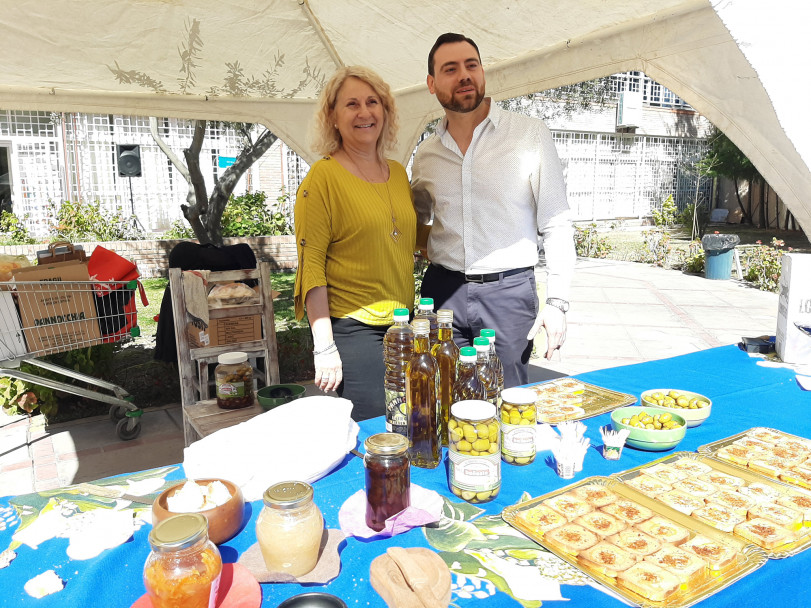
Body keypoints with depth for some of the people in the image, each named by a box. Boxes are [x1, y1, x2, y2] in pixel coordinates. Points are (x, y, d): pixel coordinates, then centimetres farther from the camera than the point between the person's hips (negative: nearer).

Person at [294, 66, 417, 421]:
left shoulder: (398, 173, 11)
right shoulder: (323, 176, -7)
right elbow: (311, 265, -10)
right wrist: (324, 346, -15)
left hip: (402, 325, 6)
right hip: (352, 328, -6)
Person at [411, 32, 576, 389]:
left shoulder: (531, 135, -1)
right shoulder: (426, 153, 9)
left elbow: (556, 226, -2)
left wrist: (556, 302, -8)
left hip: (508, 291, -3)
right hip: (443, 291, 3)